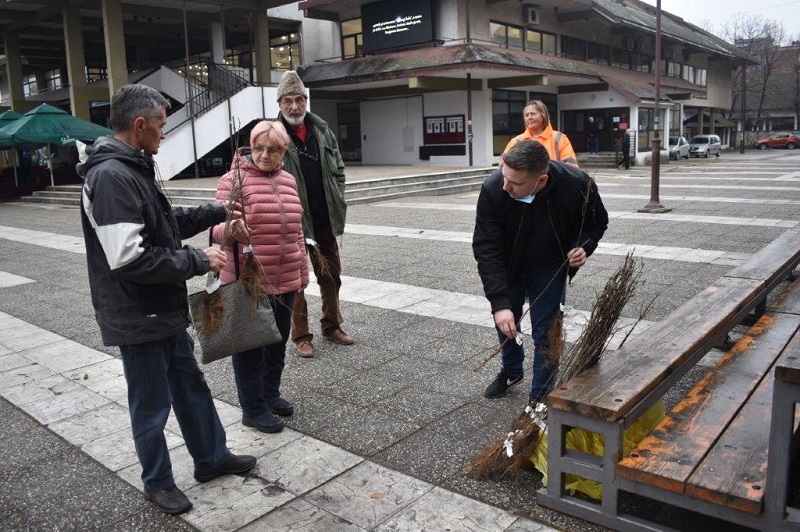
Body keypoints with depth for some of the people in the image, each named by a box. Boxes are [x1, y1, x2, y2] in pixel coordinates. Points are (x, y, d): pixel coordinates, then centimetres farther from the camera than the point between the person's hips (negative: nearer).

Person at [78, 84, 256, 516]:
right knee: (152, 406, 9)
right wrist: (198, 261, -21)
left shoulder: (135, 168, 8)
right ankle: (157, 483, 30)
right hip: (137, 318, -10)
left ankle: (212, 458, 39)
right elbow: (129, 258, -29)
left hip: (165, 310, 10)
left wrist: (216, 212, 14)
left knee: (190, 386, 21)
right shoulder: (111, 176, -24)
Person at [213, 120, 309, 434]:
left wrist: (302, 272, 17)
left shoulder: (288, 180, 11)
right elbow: (219, 228, -11)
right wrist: (231, 229, -34)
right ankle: (253, 408, 21)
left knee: (278, 342, 18)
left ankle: (271, 394, 37)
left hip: (285, 281, 6)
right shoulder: (234, 179, -7)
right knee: (250, 345, 7)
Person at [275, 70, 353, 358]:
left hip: (325, 221, 5)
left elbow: (338, 170, 15)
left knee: (331, 275, 15)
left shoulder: (323, 131, 7)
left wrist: (338, 202, 4)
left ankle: (332, 325, 33)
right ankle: (300, 336, 18)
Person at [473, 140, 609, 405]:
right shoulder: (493, 189, -34)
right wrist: (500, 302, -37)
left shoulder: (578, 184, -31)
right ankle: (511, 371, 48)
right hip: (508, 266, 1)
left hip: (549, 269, -1)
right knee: (506, 322, 17)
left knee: (544, 331, -2)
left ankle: (539, 399, 18)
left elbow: (597, 222, -8)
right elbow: (486, 248, -31)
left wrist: (583, 246, -29)